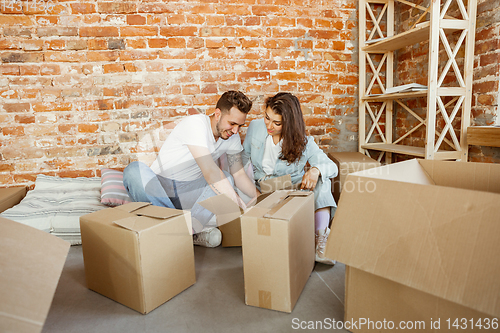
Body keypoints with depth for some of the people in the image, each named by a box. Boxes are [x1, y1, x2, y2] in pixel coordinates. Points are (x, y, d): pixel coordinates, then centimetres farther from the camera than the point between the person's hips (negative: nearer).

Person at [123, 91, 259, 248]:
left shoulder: (233, 137, -1)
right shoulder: (195, 124, -24)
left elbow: (239, 175, 0)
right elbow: (210, 171, -33)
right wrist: (241, 206, -34)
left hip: (188, 192, 5)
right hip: (157, 186, -4)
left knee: (227, 178, -20)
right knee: (134, 170, -35)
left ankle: (192, 230, -36)